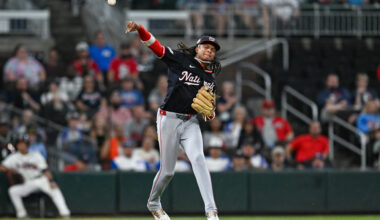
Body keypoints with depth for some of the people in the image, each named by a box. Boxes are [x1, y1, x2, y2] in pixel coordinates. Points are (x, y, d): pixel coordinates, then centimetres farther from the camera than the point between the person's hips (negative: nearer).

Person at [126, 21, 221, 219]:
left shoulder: (210, 80, 15)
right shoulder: (180, 59, 0)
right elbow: (155, 46, -10)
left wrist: (209, 113, -4)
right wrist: (139, 29, -26)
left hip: (191, 122, 3)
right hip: (169, 119, -3)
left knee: (198, 158, -20)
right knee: (167, 170, 0)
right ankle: (153, 203, 29)